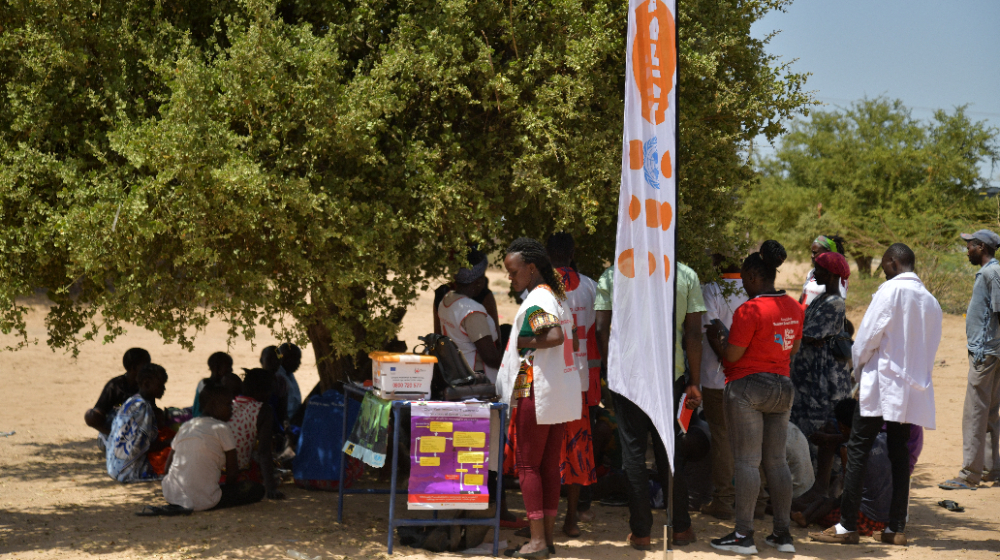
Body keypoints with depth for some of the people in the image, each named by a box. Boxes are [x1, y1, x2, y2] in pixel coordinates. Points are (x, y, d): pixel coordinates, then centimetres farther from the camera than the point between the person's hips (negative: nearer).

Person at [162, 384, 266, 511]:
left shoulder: (185, 426, 14)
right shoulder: (221, 428, -4)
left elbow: (168, 467, 17)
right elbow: (232, 471, -3)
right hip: (203, 501, -7)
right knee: (257, 489, 1)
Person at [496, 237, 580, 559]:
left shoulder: (536, 300, -14)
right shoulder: (556, 297, 15)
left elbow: (555, 337, -29)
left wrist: (524, 343, -15)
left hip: (536, 391, -9)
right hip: (561, 394, 9)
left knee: (527, 464, -3)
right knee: (550, 466, 11)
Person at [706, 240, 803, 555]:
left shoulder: (750, 310, -16)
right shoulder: (793, 308, 7)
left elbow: (732, 355, -15)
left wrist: (717, 337, 3)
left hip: (748, 387, -7)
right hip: (783, 387, 7)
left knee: (747, 462, -4)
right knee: (777, 461, 11)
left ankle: (744, 535, -2)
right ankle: (783, 534, 12)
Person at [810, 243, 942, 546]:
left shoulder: (891, 290, -9)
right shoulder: (931, 301, 12)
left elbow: (868, 335, -10)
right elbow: (931, 348, 15)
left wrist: (858, 370, 5)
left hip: (882, 384, -6)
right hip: (914, 389, 7)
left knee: (858, 452, -3)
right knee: (899, 455, 9)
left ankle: (847, 527, -5)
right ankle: (896, 529, 10)